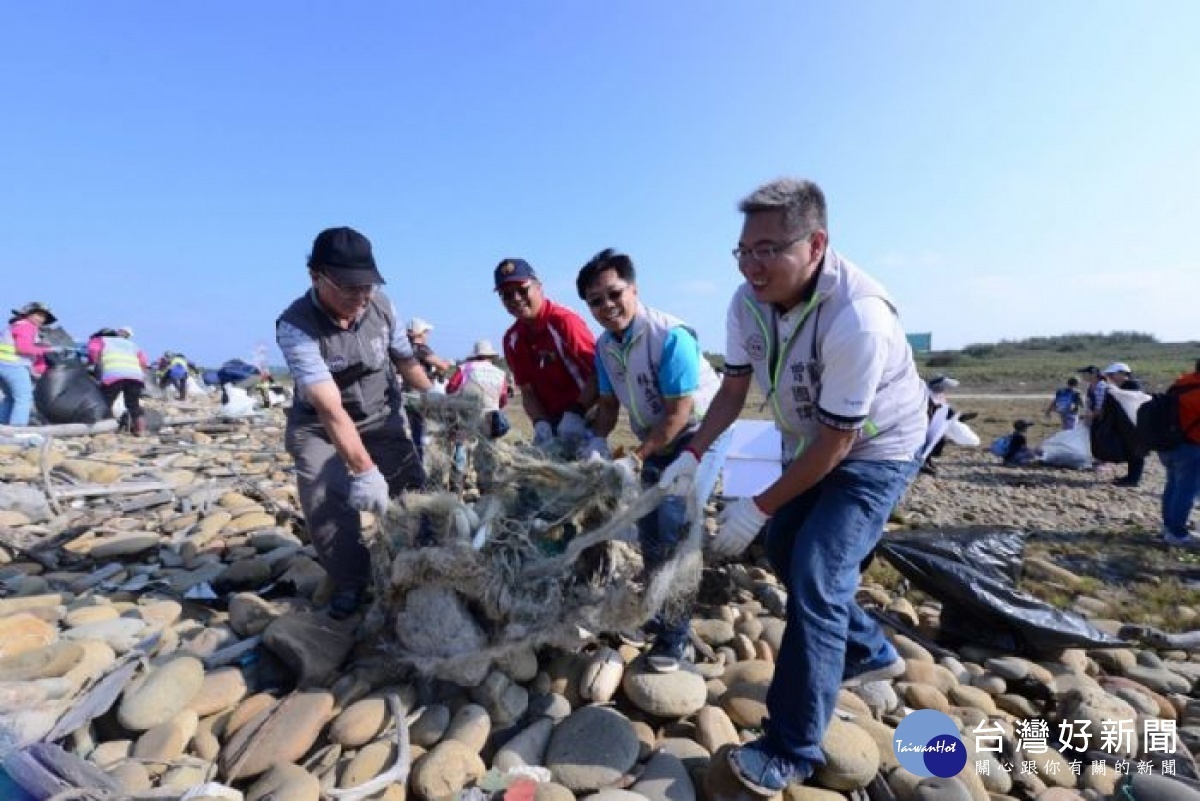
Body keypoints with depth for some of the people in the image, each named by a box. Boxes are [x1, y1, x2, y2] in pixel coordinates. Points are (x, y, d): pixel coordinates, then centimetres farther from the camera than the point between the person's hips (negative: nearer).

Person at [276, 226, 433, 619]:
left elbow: (405, 359, 3)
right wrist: (364, 470, -43)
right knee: (326, 507, -17)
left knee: (414, 495, -4)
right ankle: (350, 583, 7)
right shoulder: (295, 326, -29)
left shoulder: (381, 305, -16)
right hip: (319, 427, -3)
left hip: (381, 418, 3)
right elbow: (330, 408, -37)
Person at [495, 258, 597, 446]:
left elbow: (600, 373, -19)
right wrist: (541, 423, -11)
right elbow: (527, 391, 6)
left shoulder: (564, 321, -15)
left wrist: (576, 413, -27)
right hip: (551, 422, 6)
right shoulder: (512, 340, 5)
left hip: (584, 420, -6)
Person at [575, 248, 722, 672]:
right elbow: (608, 402, 3)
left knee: (675, 521, -16)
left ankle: (674, 628, -1)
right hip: (654, 438, 7)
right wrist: (597, 440, -16)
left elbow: (679, 412, -28)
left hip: (696, 431, -7)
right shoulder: (605, 346, -6)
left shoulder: (670, 336, -28)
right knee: (648, 525, 11)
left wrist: (634, 461, -29)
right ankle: (657, 607, 32)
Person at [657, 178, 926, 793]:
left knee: (815, 579, -15)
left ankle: (792, 750, 1)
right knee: (784, 553, 16)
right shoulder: (748, 301, -14)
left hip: (875, 451, -7)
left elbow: (838, 440, -29)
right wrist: (693, 456, -15)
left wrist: (760, 507, -23)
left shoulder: (857, 318, -35)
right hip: (810, 444, 8)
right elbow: (734, 387, -3)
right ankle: (869, 652, 40)